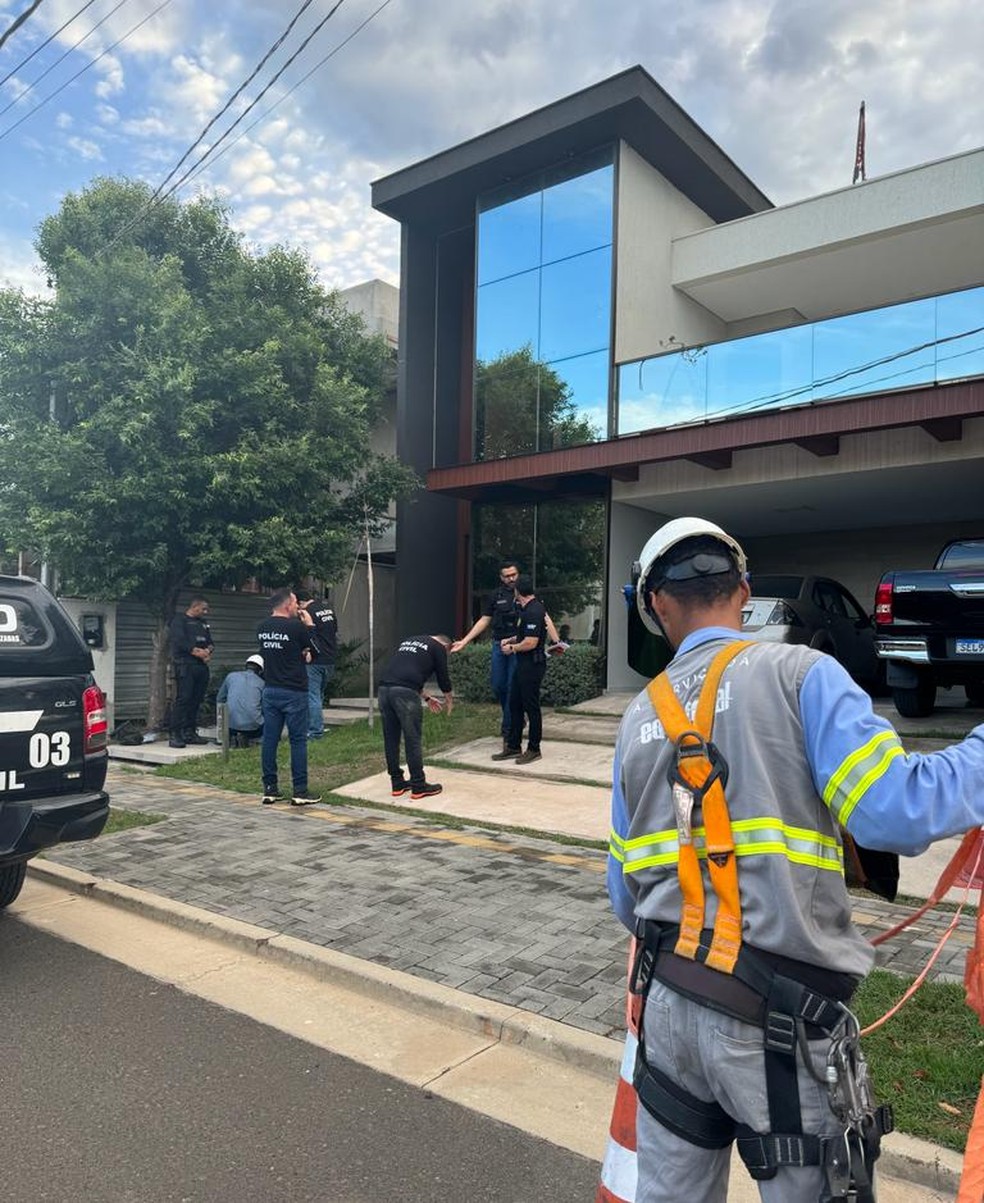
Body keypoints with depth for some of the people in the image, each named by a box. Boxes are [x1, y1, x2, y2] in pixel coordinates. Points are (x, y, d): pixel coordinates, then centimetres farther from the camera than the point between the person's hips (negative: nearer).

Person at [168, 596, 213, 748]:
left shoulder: (203, 623, 23)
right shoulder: (179, 620, 1)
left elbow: (210, 642, 18)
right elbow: (179, 641, -12)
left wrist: (208, 651, -4)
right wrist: (197, 652, -13)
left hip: (201, 666, 7)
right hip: (185, 665, -7)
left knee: (196, 700, 7)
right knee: (183, 699, -12)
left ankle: (190, 733, 13)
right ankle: (175, 735, -11)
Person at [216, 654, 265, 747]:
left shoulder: (231, 676, 11)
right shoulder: (261, 683, 7)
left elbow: (219, 699, 19)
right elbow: (264, 708, 12)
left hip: (232, 723, 3)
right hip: (252, 726, -3)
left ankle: (232, 737, 5)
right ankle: (246, 737, 1)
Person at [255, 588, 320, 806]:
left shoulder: (261, 627, 4)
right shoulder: (296, 626, -15)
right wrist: (309, 623, 8)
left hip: (270, 690, 6)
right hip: (294, 692, -6)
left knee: (270, 739, 8)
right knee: (298, 740, 1)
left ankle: (270, 790, 14)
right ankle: (300, 791, 4)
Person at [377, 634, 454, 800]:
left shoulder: (409, 642, 33)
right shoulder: (438, 647, 13)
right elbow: (443, 676, 16)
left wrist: (427, 698, 46)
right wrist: (449, 700, 35)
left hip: (383, 688, 7)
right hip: (404, 692, -7)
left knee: (390, 739, 13)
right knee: (412, 739, 2)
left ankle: (397, 783, 22)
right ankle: (419, 786, 9)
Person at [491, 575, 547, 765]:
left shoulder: (533, 612, -20)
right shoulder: (526, 609, 12)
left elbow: (531, 642, -24)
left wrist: (512, 648, -9)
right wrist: (510, 640, 17)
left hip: (532, 665, -10)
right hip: (523, 664, 10)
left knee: (531, 707, 0)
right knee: (514, 704, 13)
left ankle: (534, 749, 11)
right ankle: (513, 747, 22)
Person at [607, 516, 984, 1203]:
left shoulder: (640, 717, 6)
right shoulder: (801, 673, -9)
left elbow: (625, 894, 10)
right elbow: (896, 813, -20)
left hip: (668, 1006, 5)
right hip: (780, 1022, -5)